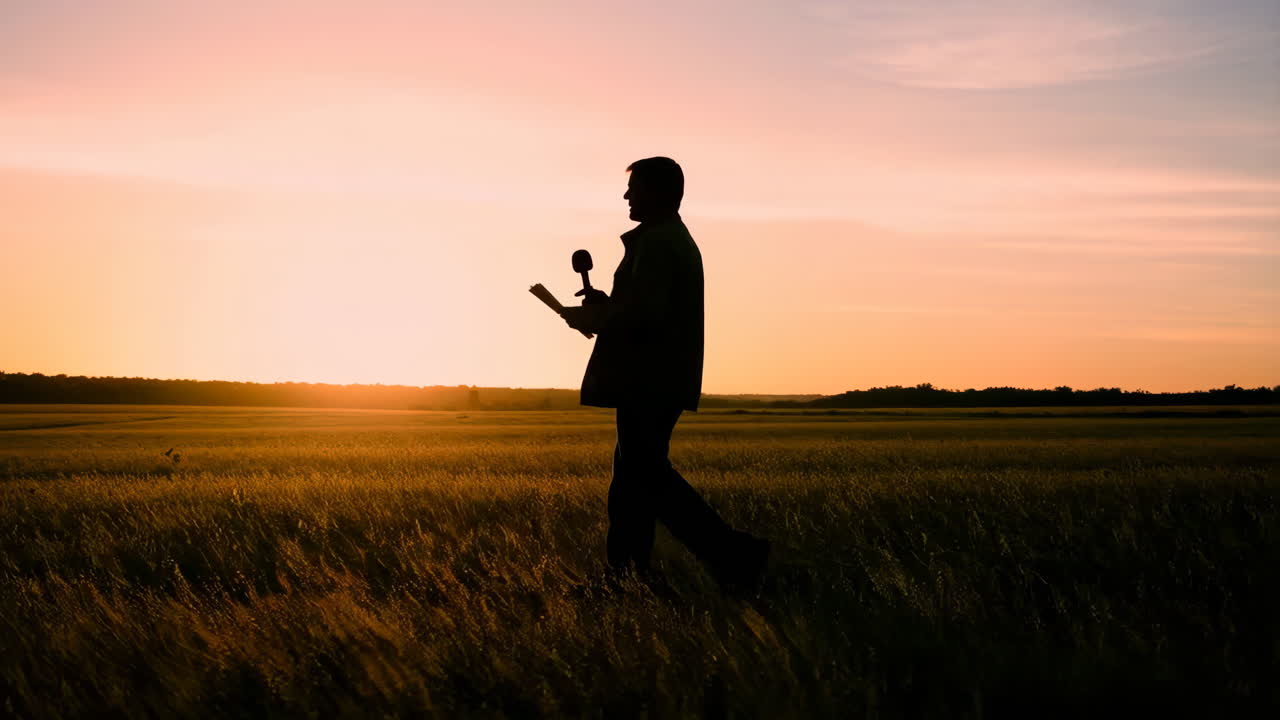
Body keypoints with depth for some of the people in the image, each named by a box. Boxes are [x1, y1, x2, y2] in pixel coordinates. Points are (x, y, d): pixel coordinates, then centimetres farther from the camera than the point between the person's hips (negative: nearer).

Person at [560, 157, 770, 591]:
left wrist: (596, 319, -9)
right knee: (634, 473, 12)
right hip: (662, 380, 11)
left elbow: (647, 314, -24)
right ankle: (625, 570, 13)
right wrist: (608, 305, 15)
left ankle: (735, 555, -13)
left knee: (648, 475, -9)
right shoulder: (680, 240, 19)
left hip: (648, 384, -11)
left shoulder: (655, 242, -14)